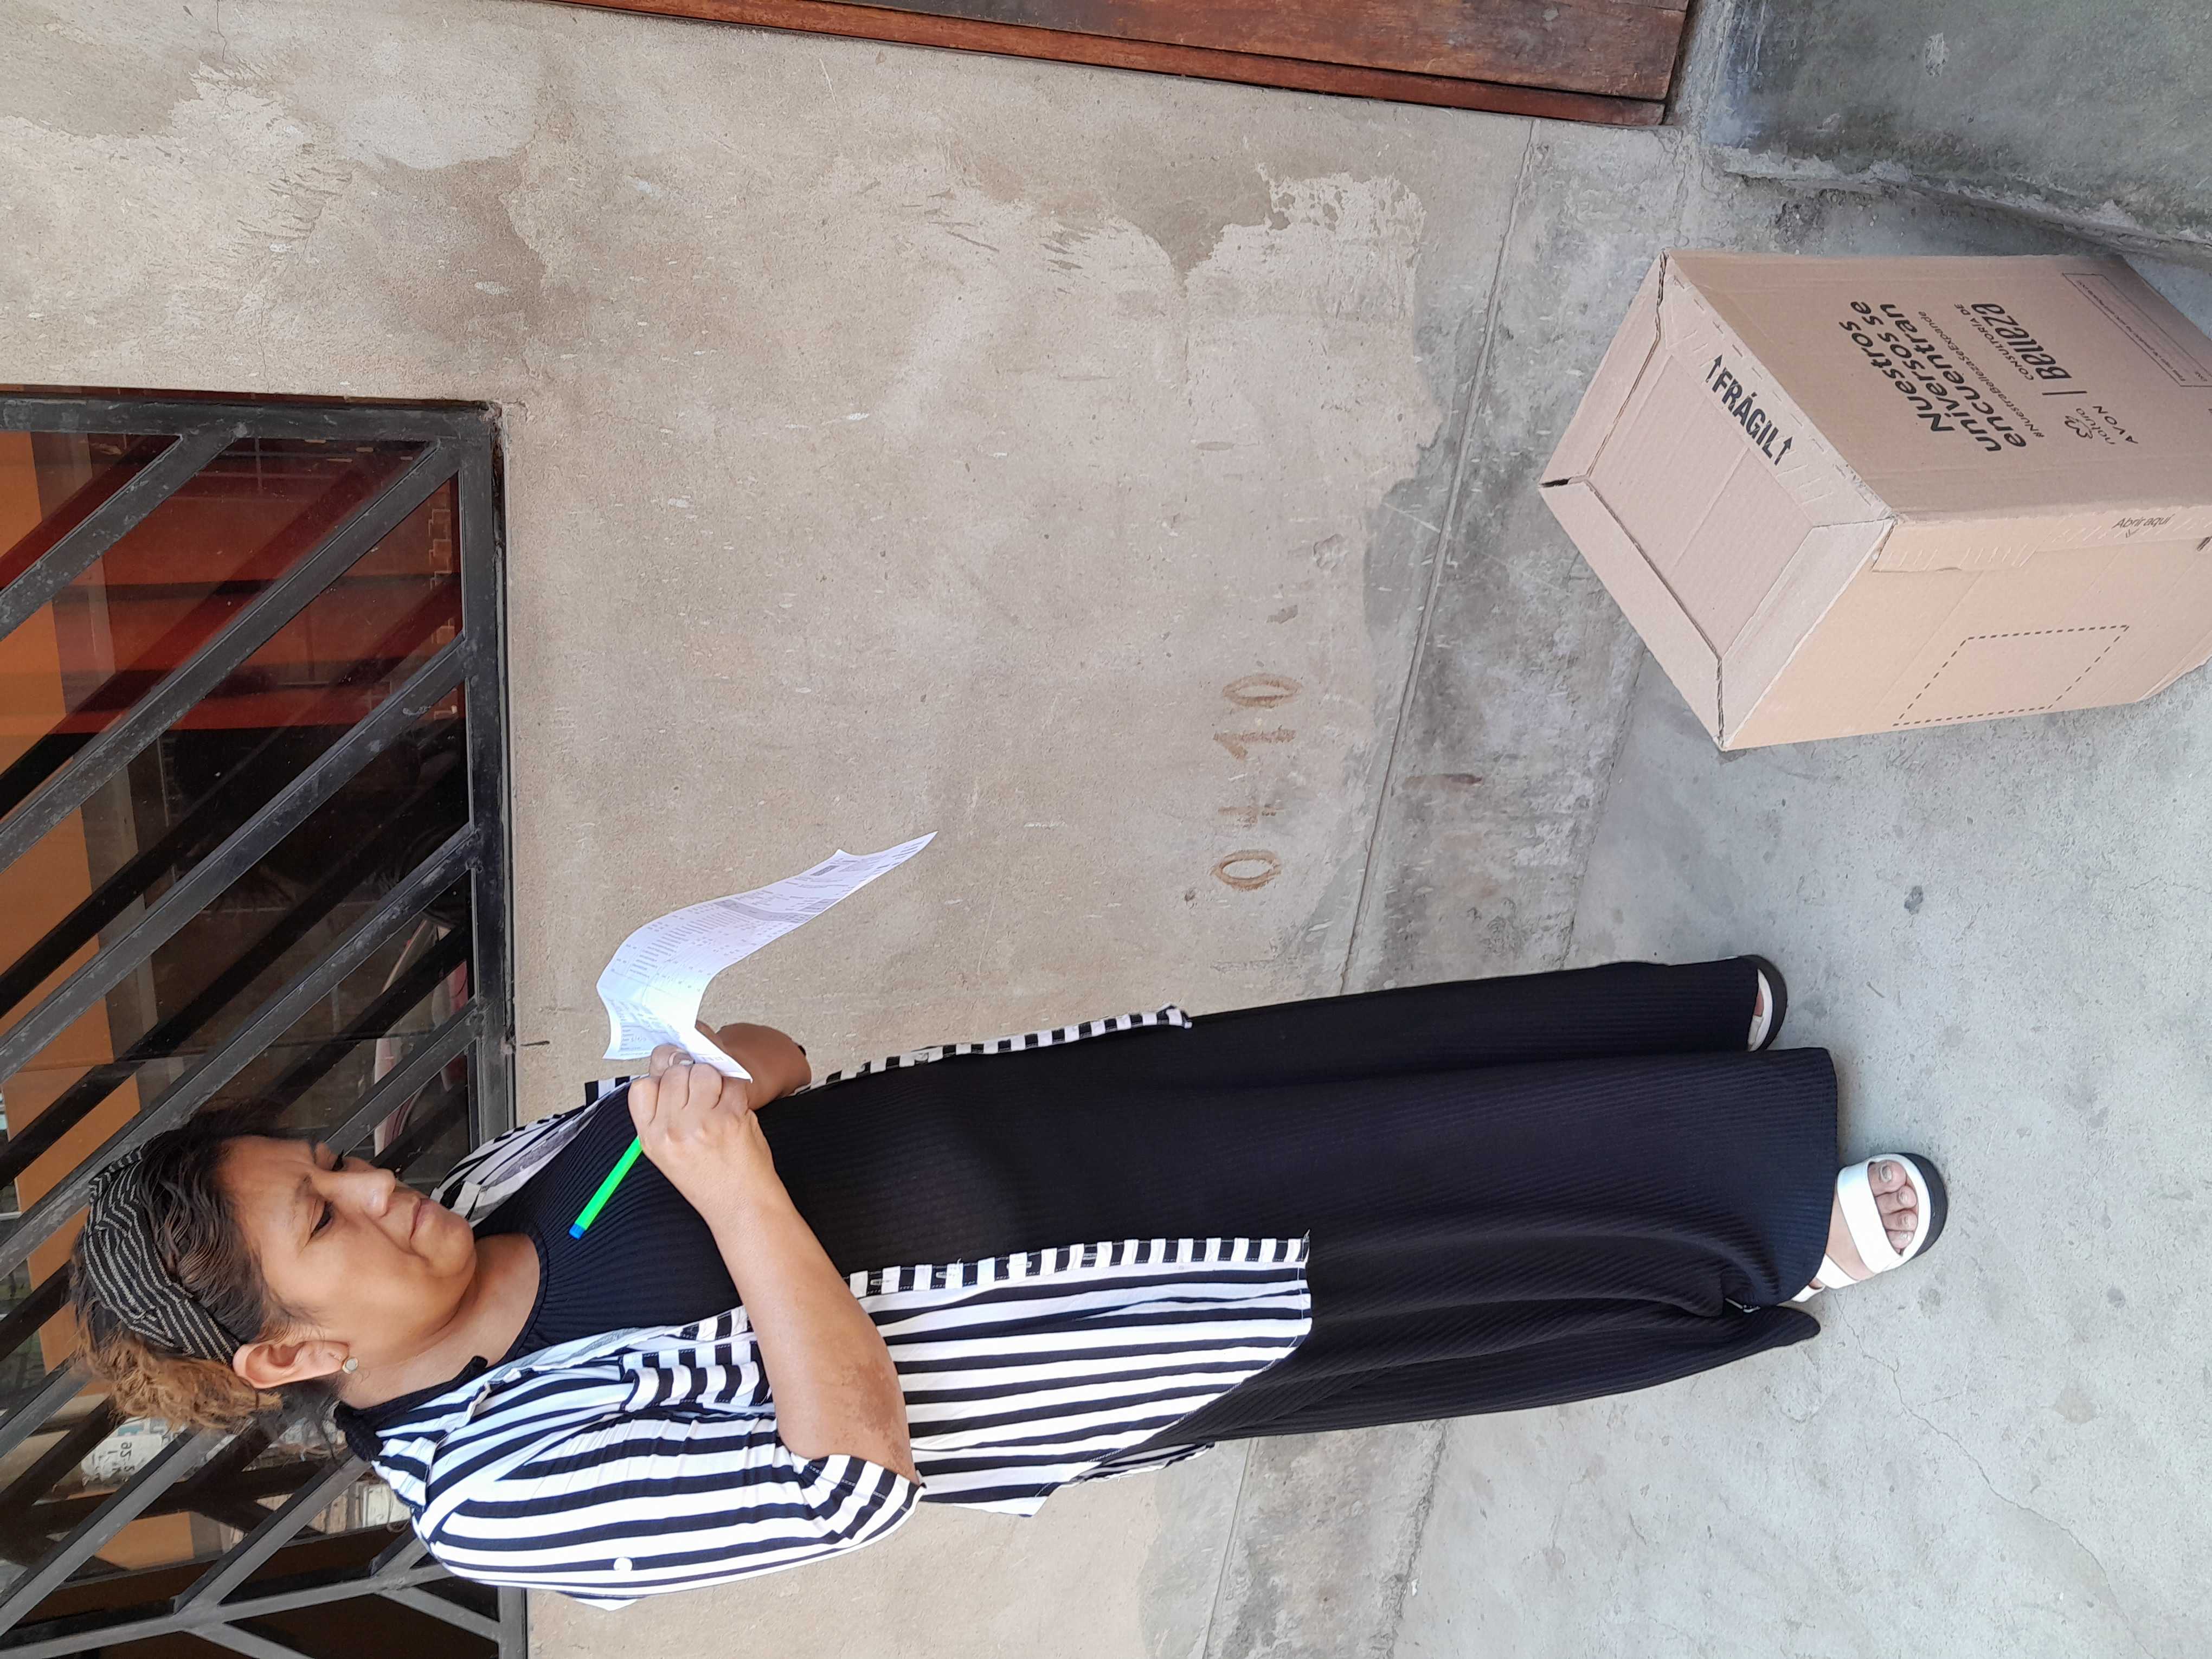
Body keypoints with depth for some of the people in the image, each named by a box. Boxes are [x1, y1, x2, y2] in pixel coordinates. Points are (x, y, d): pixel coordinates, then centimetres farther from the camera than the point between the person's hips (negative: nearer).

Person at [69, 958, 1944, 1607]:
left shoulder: (502, 1183, 1)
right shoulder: (500, 1491, -18)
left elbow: (775, 1070, 9)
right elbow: (856, 1476, -24)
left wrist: (709, 1053, -14)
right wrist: (742, 1193, -30)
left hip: (1002, 1126, 6)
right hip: (1110, 1325, -6)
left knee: (1345, 1073, 3)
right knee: (1445, 1223, -3)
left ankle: (1685, 1042, 26)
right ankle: (1762, 1215, 22)